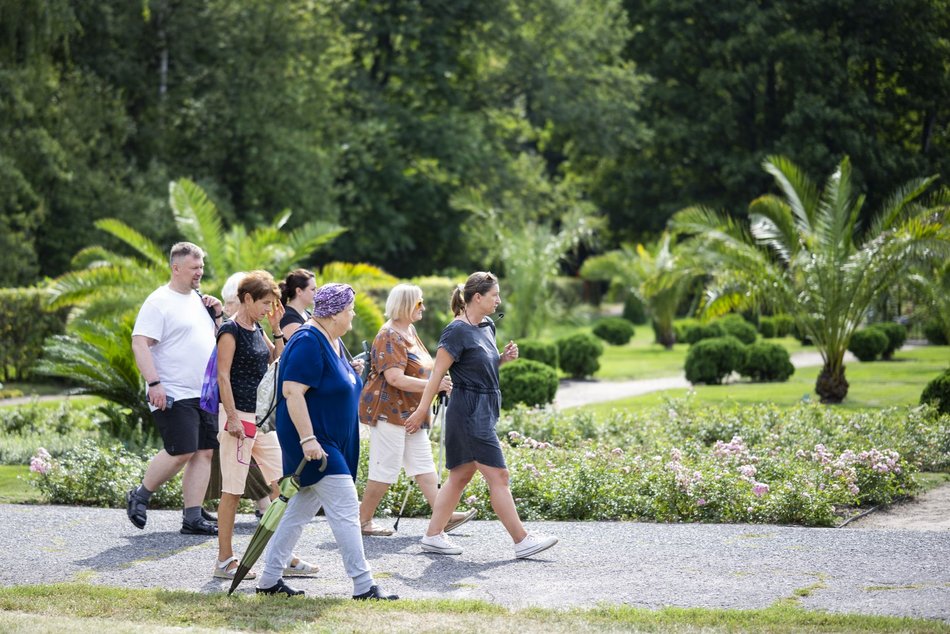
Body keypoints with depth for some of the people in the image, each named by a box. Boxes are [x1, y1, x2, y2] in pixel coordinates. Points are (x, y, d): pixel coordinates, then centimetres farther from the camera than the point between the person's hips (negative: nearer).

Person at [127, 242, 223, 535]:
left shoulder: (199, 300, 16)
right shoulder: (159, 302, -8)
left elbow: (218, 340, 26)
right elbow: (140, 343, -15)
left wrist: (217, 315, 7)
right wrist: (154, 383, -23)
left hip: (204, 393, 8)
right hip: (173, 395, -8)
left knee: (204, 453, 3)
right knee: (182, 452, -11)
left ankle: (193, 519, 7)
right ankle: (139, 497, 10)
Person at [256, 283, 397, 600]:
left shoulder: (333, 342, 14)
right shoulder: (308, 343, -18)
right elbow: (292, 391, -24)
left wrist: (351, 371, 11)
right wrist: (307, 439, -28)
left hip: (333, 441, 11)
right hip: (315, 440, -11)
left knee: (301, 509, 12)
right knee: (345, 508, -10)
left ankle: (269, 579, 18)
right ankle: (363, 585, -8)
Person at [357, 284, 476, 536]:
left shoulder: (410, 330, 15)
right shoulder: (389, 336, -17)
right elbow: (395, 378, -27)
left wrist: (439, 383, 12)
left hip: (409, 412, 10)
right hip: (388, 409, -10)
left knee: (423, 463, 7)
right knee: (385, 468, -5)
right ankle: (363, 521, 4)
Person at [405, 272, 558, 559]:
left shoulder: (487, 326, 12)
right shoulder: (458, 331, -15)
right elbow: (438, 372, -14)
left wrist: (504, 357, 4)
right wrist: (421, 411, -13)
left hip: (483, 411, 10)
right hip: (469, 413, -10)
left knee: (461, 475, 11)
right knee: (498, 476, -7)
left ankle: (433, 536, 16)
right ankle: (522, 541, -4)